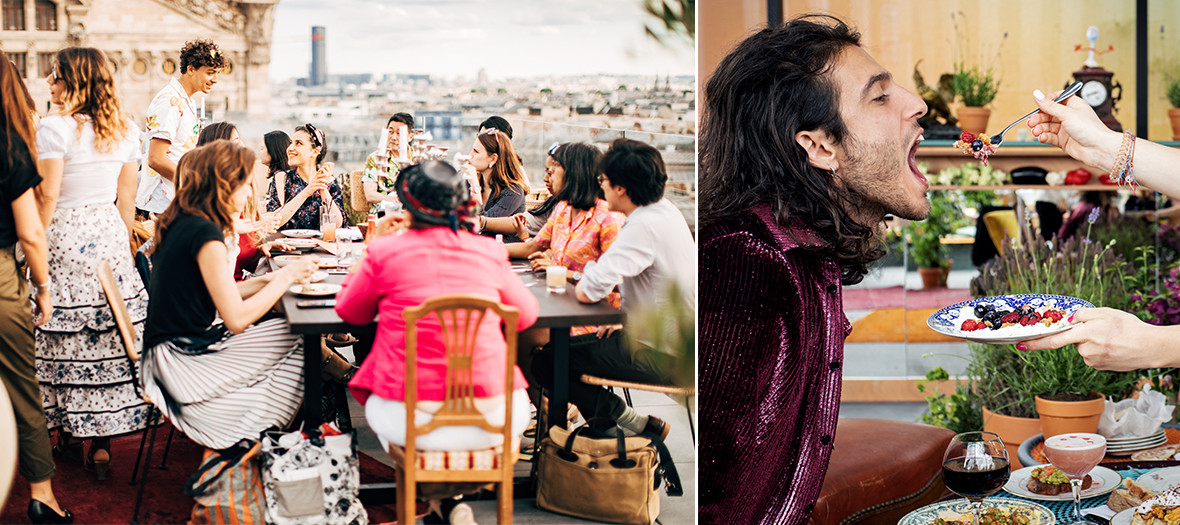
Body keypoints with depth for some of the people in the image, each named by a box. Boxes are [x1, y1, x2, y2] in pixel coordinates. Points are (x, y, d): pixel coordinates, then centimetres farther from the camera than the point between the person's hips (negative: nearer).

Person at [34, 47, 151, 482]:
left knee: (65, 339, 6)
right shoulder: (126, 131, 6)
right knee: (111, 334, 6)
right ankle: (102, 442, 11)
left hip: (66, 235, -5)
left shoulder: (55, 128, -11)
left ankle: (70, 434, 16)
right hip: (109, 234, 5)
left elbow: (47, 196, -12)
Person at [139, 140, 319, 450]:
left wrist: (270, 280, 8)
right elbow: (236, 317, -20)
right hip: (183, 362, -9)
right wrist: (286, 277, -10)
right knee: (298, 340, -5)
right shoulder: (205, 233, -21)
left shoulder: (183, 224, 8)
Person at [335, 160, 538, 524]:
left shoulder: (385, 252, -4)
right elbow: (526, 314, 16)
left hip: (410, 422, 0)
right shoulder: (489, 252, 1)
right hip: (490, 423, 1)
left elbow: (350, 311, 14)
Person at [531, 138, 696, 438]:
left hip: (659, 357, -10)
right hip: (676, 343, 10)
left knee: (545, 363, -8)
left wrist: (581, 282, -6)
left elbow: (589, 291, -28)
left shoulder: (644, 226, -24)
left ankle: (639, 425, 0)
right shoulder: (666, 211, 6)